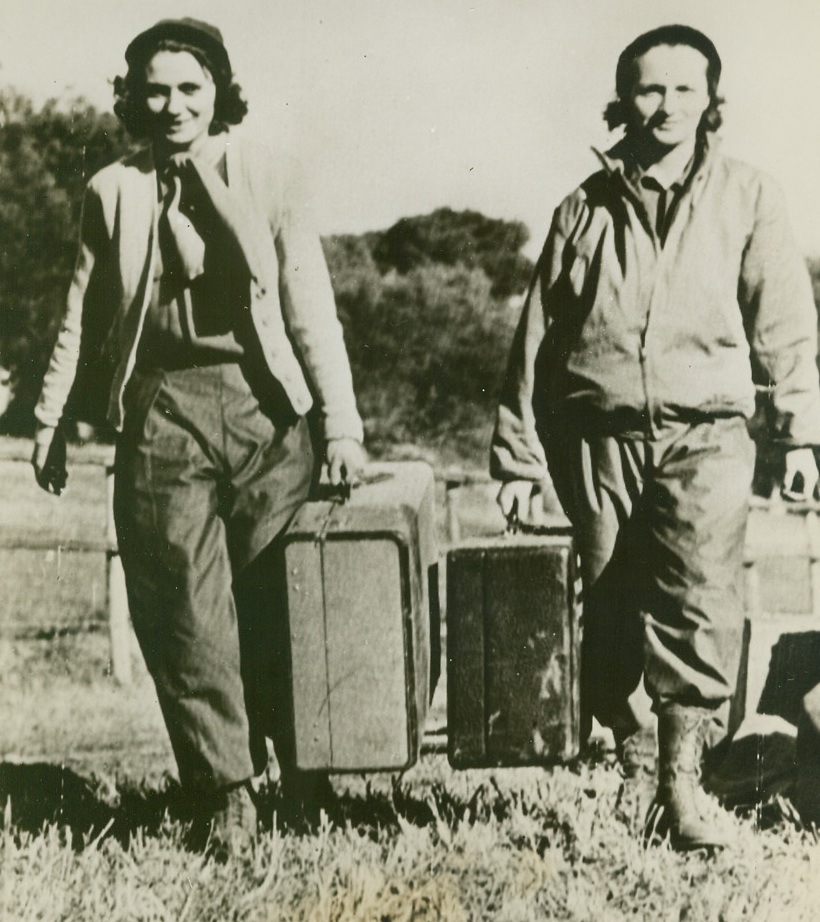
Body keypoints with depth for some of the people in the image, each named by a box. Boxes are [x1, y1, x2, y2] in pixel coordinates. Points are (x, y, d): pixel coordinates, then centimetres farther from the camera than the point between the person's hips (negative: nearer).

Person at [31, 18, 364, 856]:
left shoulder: (265, 178, 6)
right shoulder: (112, 192, 11)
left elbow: (310, 305, 1)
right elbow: (82, 315, 14)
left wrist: (340, 418, -5)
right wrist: (50, 417, 10)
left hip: (263, 403, -1)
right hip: (161, 410, 1)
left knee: (279, 600, 1)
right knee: (183, 608, -1)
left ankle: (308, 772, 20)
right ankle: (224, 794, 9)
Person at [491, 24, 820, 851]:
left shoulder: (745, 197, 8)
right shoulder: (587, 208, 11)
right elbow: (538, 336, 11)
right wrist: (518, 454, 9)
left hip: (705, 433, -1)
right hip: (602, 437, 2)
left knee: (698, 602, -15)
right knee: (606, 606, 4)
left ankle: (681, 783, -11)